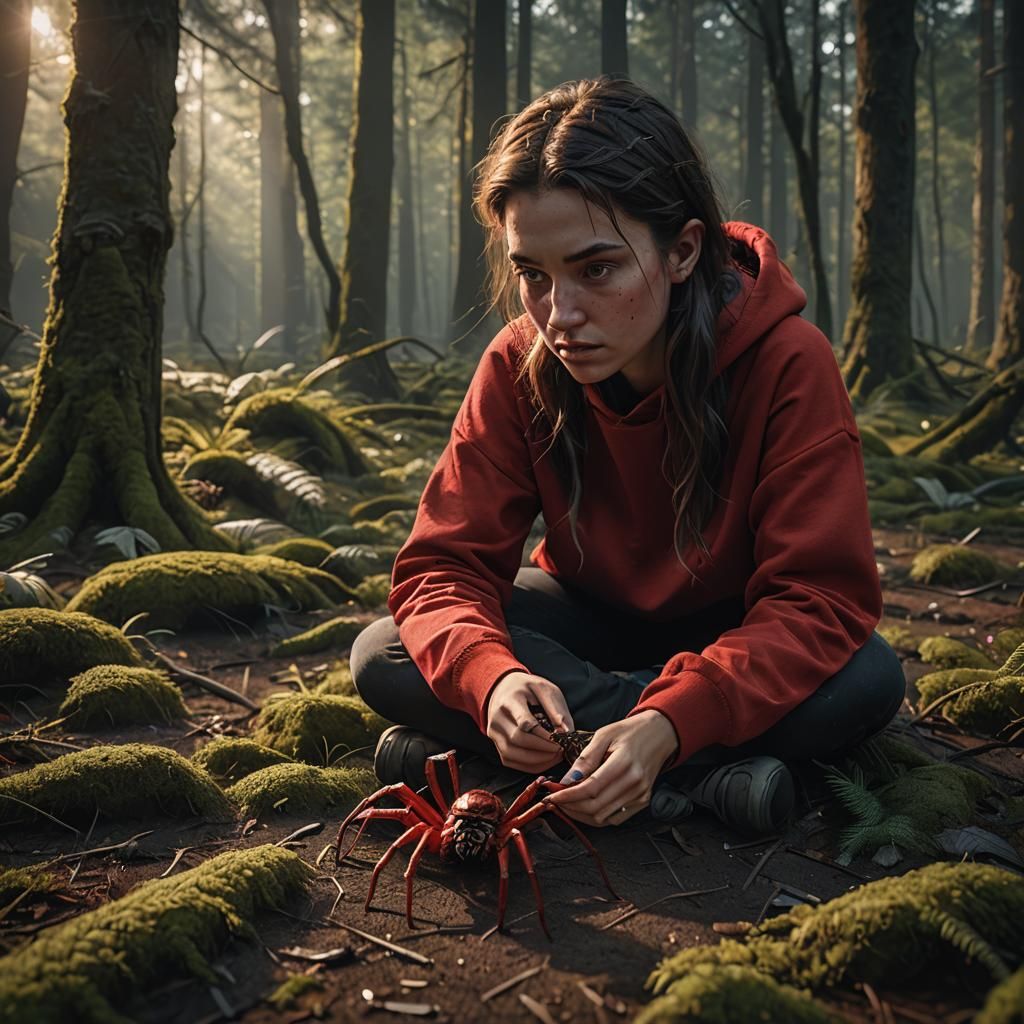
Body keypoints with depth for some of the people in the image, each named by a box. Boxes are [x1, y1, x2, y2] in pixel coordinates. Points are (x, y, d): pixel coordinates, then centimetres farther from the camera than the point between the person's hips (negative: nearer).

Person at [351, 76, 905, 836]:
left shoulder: (788, 365, -27)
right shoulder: (518, 368, -19)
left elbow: (821, 596, -29)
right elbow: (445, 563, -19)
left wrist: (669, 724, -44)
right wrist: (492, 677, -43)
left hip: (732, 634, -1)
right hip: (590, 616, 2)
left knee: (867, 682, -34)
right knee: (383, 659, -23)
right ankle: (711, 772, -27)